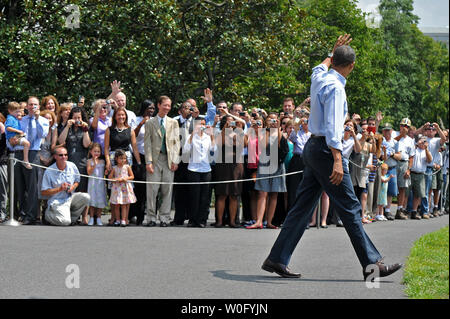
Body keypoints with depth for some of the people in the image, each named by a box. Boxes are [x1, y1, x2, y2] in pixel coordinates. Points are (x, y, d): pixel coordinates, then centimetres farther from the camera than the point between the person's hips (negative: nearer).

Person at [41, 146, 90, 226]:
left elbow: (77, 181, 17)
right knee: (65, 222, -26)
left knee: (86, 197, -23)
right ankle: (48, 214, 7)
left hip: (71, 197, 5)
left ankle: (72, 218, -2)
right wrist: (59, 189, -18)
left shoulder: (72, 166, 2)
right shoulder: (49, 171, -10)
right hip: (57, 201, -5)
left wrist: (73, 187, -8)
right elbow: (44, 192, -8)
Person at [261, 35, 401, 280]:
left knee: (303, 206, 9)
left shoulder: (318, 78, 9)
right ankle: (371, 263, -2)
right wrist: (337, 160, -26)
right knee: (350, 207, -5)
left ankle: (277, 259, 9)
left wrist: (333, 53, 46)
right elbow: (332, 126, -22)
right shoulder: (334, 87, -16)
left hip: (312, 147, 9)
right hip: (325, 149, -9)